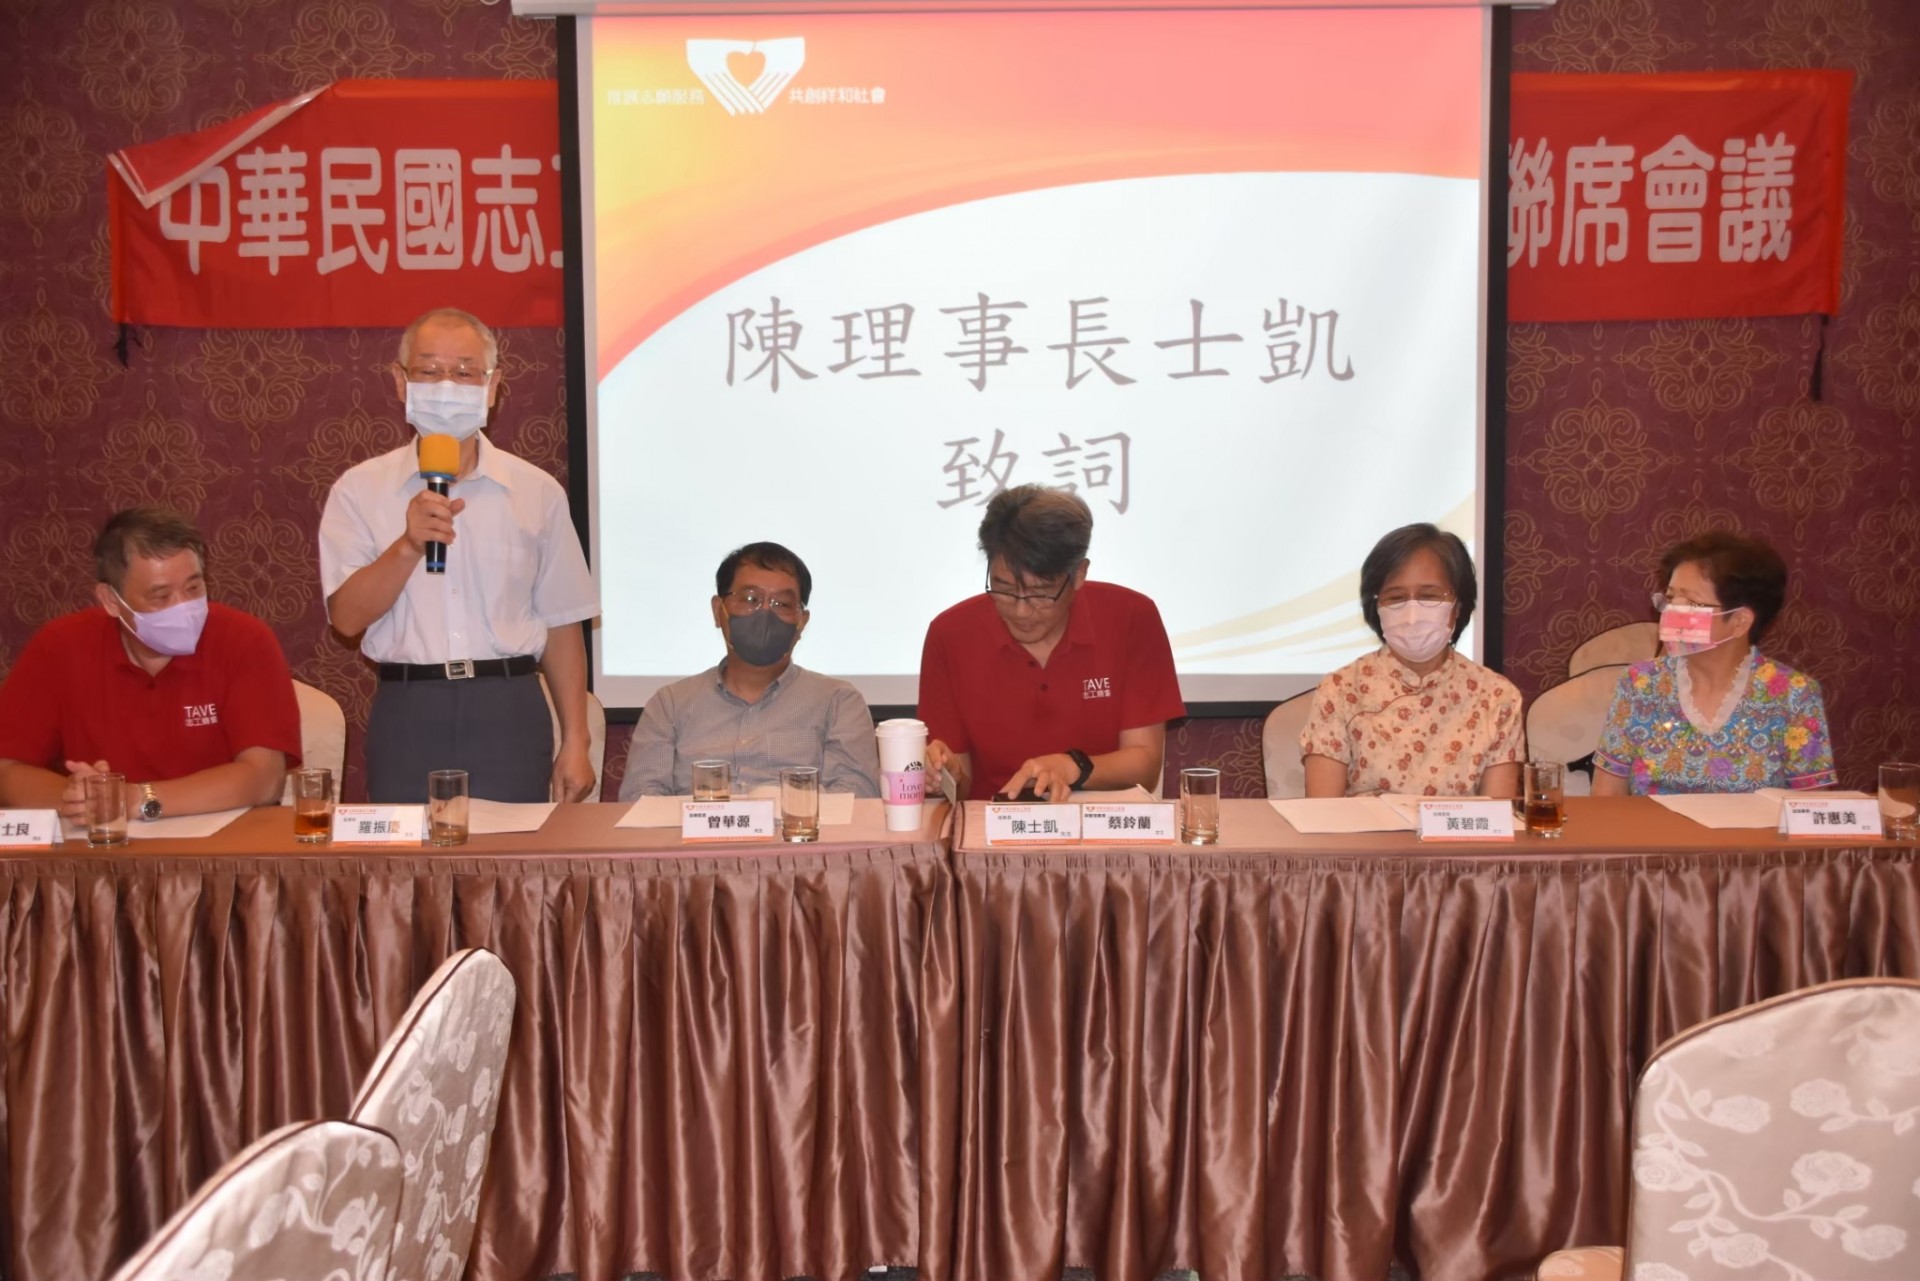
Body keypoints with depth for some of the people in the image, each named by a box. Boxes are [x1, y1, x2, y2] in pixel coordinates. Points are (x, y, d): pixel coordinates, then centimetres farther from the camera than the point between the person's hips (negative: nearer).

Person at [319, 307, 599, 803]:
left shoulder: (537, 492, 6)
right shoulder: (360, 490, 5)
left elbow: (561, 627, 7)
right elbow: (347, 617, -4)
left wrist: (575, 743, 4)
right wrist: (409, 544, -19)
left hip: (508, 711, 0)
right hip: (406, 712, 0)